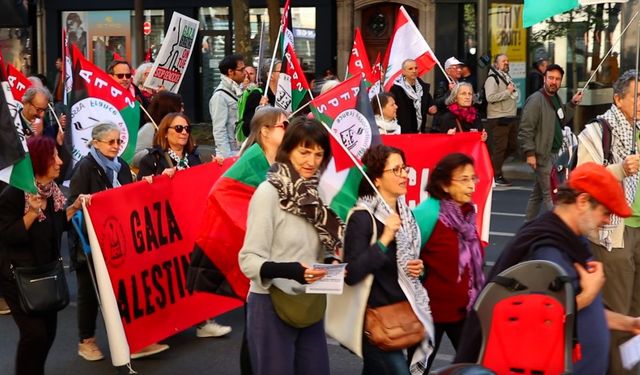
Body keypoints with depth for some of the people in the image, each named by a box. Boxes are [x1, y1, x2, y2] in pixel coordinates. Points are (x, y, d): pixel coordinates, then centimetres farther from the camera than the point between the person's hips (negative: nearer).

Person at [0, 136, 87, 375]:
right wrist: (32, 213, -33)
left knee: (49, 330, 12)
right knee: (34, 332, -10)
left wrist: (74, 207, -5)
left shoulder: (52, 189, 2)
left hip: (46, 272, 8)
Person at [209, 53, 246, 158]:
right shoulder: (220, 95, -12)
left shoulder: (237, 91, 12)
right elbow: (219, 131, -17)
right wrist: (227, 156, -20)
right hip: (230, 153, -8)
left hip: (242, 152, 8)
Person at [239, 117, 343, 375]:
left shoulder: (316, 191, 4)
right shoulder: (268, 192, -15)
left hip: (310, 306, 6)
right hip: (272, 306, -6)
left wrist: (331, 262, -6)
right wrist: (289, 269, -33)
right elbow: (249, 260, -17)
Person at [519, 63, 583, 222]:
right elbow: (525, 129, -19)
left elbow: (562, 121, 20)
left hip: (554, 153, 9)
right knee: (550, 193, -8)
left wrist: (572, 104, 10)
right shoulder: (536, 100, -15)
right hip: (542, 154, -9)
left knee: (538, 192, 16)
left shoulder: (556, 99, 12)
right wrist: (530, 153, -23)